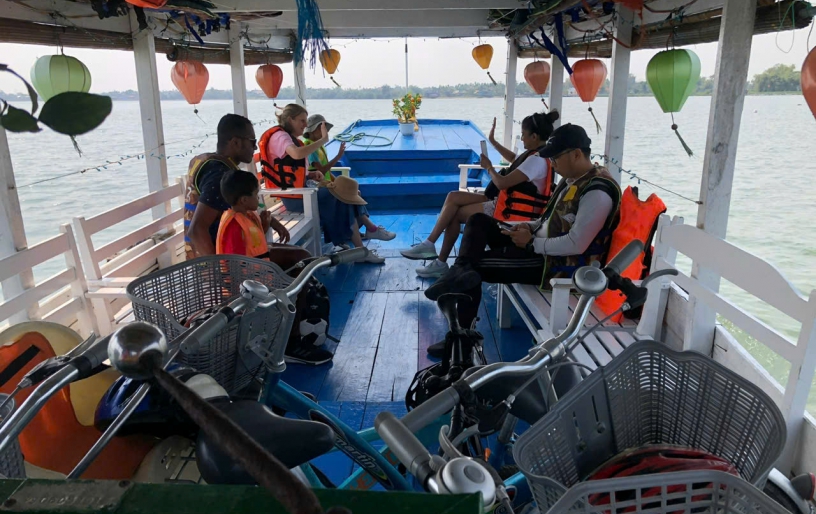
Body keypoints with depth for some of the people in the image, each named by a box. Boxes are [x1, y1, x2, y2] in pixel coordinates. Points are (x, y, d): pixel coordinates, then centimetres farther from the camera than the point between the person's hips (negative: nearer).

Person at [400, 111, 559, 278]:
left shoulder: (537, 160, -21)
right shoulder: (537, 154, 11)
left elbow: (502, 183, -25)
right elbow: (514, 159, 34)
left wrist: (489, 167, -6)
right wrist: (493, 141, 32)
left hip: (509, 210, -10)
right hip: (503, 201, 10)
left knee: (455, 214, -6)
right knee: (453, 197, 0)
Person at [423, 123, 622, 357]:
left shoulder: (598, 192, -22)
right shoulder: (572, 178, 8)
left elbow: (575, 244, -27)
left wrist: (531, 242, -18)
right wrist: (530, 227, 0)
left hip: (558, 263, -10)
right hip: (541, 246, 10)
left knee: (474, 267, -13)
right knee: (478, 221, 1)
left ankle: (463, 334, -6)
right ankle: (462, 271, -24)